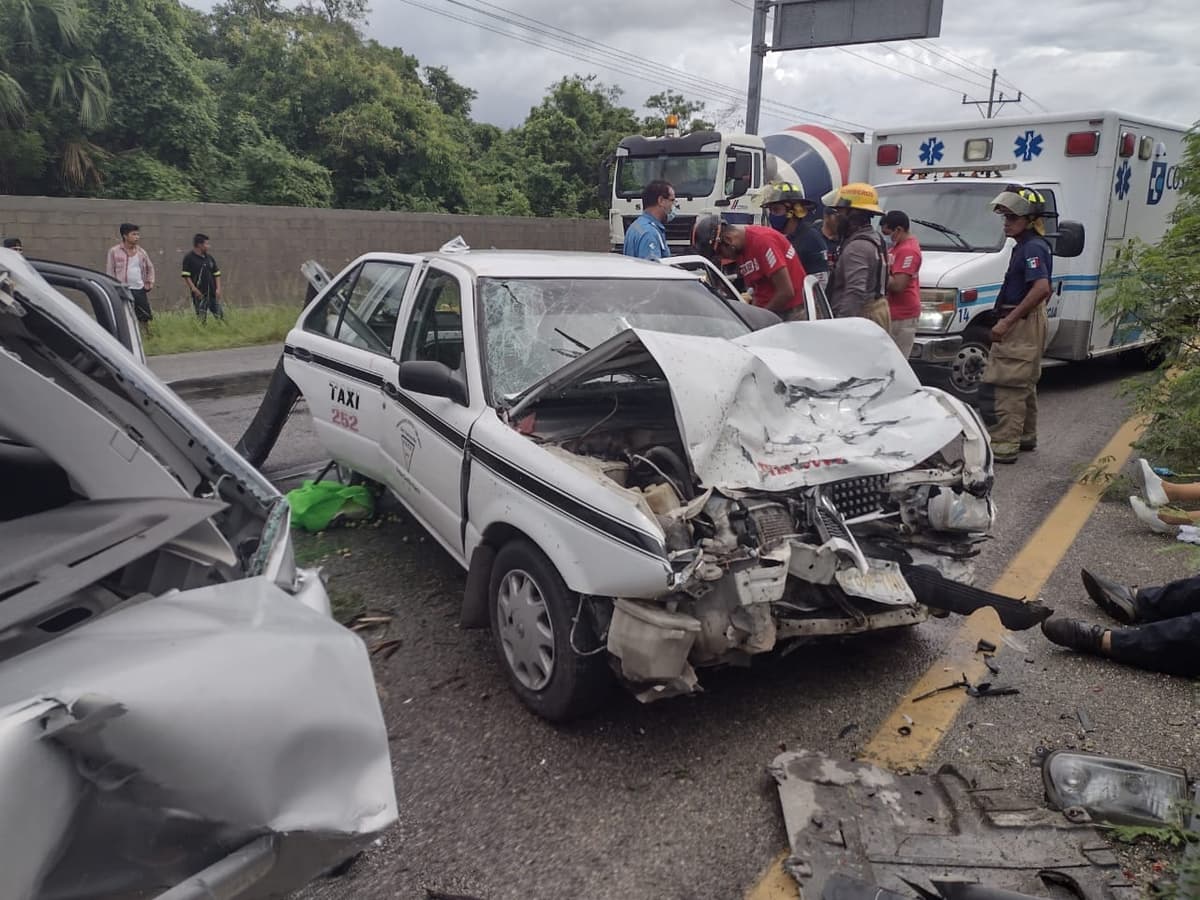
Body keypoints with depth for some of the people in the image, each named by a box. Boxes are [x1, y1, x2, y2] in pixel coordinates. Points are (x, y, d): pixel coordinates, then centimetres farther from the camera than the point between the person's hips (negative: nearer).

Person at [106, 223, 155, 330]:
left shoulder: (141, 252, 9)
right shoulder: (114, 251, -3)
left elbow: (150, 267, 24)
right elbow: (110, 271, -1)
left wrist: (150, 282, 12)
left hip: (140, 290, 4)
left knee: (146, 318, 7)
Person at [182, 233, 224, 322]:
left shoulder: (210, 257, 14)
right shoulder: (189, 258, -3)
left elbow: (216, 274, 15)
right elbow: (186, 276, -8)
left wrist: (218, 289, 3)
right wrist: (194, 289, -17)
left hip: (212, 293, 5)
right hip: (199, 294, -5)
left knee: (220, 315, 2)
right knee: (201, 318, -4)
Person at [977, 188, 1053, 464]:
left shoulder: (1032, 248, -15)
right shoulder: (1025, 246, 16)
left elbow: (1042, 288, -29)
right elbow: (1042, 290, 26)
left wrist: (1007, 321, -28)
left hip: (1021, 325, -11)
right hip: (1024, 324, 11)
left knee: (1004, 385, -12)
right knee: (1023, 385, 19)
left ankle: (1003, 445, -12)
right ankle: (1025, 436, 31)